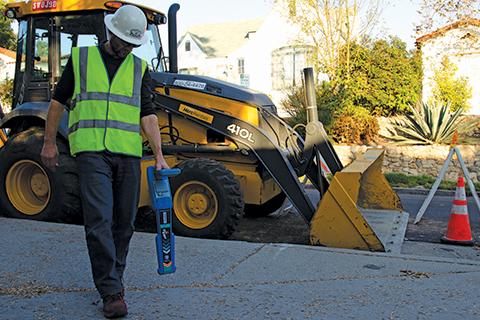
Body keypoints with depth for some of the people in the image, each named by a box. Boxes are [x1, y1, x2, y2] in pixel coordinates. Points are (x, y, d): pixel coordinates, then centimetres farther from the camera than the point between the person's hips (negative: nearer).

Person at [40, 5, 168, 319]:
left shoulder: (140, 69, 13)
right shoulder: (81, 58, 9)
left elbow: (147, 114, 6)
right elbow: (58, 101, 13)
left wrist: (159, 155, -4)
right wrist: (50, 143, 10)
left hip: (128, 154, 3)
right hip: (91, 150, -3)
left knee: (124, 223, 8)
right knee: (99, 220, -11)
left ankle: (112, 278, 26)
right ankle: (112, 292, -6)